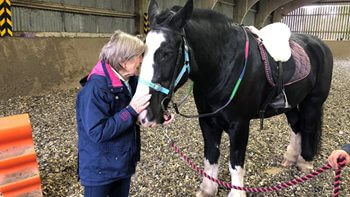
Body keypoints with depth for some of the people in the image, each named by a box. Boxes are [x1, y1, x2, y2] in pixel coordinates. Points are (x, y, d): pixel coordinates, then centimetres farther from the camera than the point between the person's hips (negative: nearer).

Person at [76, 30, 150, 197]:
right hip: (100, 168, -7)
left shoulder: (131, 81, -3)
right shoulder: (95, 89, -27)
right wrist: (131, 111, -29)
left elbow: (135, 115, 10)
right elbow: (98, 132, -30)